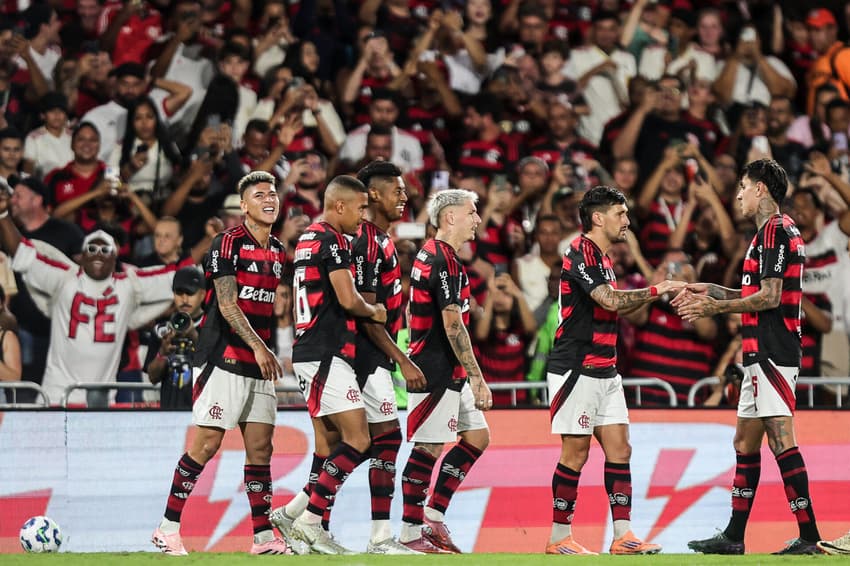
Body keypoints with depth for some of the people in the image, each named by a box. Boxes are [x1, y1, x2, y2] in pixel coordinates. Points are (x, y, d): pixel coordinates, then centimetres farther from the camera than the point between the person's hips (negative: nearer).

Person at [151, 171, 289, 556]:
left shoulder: (277, 252, 15)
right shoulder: (229, 243, -8)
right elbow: (227, 305, -15)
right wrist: (258, 347, -21)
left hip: (258, 364, 7)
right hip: (223, 359, -7)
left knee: (260, 446, 3)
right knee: (207, 443, -9)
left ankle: (263, 536, 5)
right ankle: (168, 528, -2)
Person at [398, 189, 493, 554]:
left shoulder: (430, 254, 15)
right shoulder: (445, 260, -17)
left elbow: (412, 312, 22)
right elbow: (453, 326, -21)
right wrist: (478, 379, -20)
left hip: (449, 373, 10)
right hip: (436, 371, -10)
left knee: (477, 437, 11)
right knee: (429, 448, -5)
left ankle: (434, 516, 11)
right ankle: (411, 531, 1)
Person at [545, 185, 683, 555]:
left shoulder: (601, 257, 16)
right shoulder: (581, 254, -14)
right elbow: (611, 300, -26)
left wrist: (653, 295, 14)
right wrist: (656, 290, -17)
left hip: (605, 372, 9)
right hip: (576, 371, -9)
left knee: (619, 449, 3)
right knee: (576, 452, -5)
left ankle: (623, 536, 2)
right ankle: (559, 539, 3)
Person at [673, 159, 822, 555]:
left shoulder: (774, 230, -12)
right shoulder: (778, 230, 20)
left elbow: (769, 297, -19)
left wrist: (716, 308, -11)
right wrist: (713, 292, 20)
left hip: (771, 354, -11)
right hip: (763, 355, 11)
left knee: (780, 439, -13)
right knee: (745, 442, 14)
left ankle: (808, 536, -14)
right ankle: (733, 537, 18)